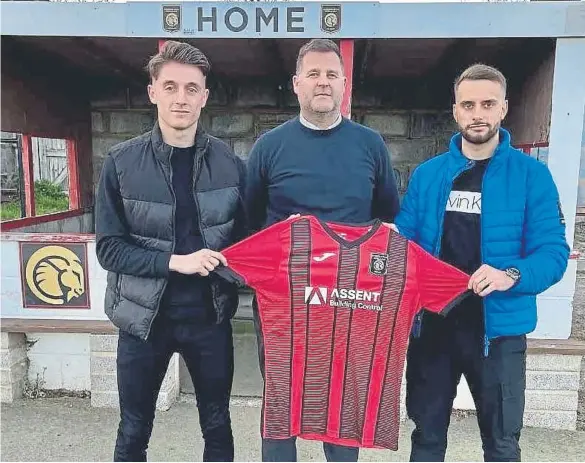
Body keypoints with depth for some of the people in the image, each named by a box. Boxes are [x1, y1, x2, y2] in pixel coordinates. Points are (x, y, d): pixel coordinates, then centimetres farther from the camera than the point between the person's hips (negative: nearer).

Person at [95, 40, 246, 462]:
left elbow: (245, 236, 4)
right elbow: (109, 247, -8)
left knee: (218, 427, 18)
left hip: (209, 315, 1)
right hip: (145, 315, -1)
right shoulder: (122, 162, -6)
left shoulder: (229, 162, -2)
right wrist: (175, 261, -20)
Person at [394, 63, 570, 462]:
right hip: (431, 324, 2)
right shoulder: (427, 174, 3)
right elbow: (404, 242, 5)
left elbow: (553, 251, -9)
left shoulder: (532, 174, -5)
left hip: (499, 328, -2)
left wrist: (512, 275, -27)